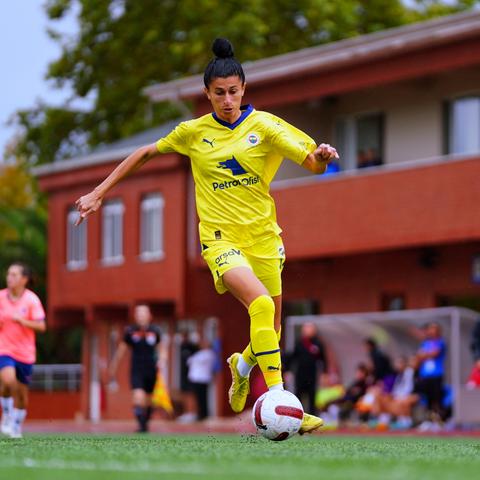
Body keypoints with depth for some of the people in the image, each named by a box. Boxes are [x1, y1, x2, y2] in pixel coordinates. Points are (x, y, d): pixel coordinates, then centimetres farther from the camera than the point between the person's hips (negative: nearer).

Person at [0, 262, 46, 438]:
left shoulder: (31, 299, -6)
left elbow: (41, 326, -10)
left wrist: (21, 320, -23)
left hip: (25, 352, 0)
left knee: (22, 391, 8)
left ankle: (17, 427, 28)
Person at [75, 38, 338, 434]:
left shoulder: (264, 126, -1)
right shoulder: (193, 132, 1)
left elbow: (313, 165, -7)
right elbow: (146, 153, 14)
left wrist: (322, 156, -31)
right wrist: (98, 193, 13)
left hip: (263, 237, 3)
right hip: (221, 238, -2)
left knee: (271, 330, 10)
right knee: (261, 305, -28)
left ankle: (242, 365, 46)